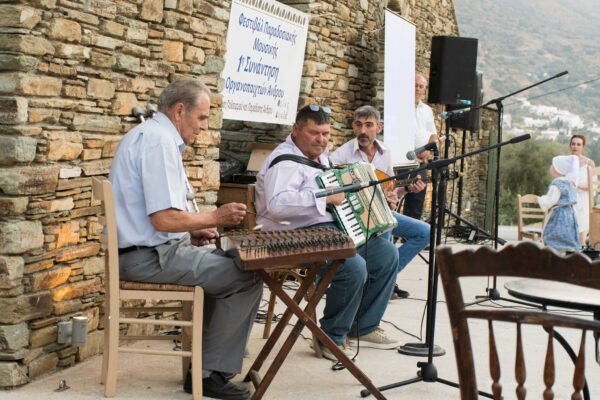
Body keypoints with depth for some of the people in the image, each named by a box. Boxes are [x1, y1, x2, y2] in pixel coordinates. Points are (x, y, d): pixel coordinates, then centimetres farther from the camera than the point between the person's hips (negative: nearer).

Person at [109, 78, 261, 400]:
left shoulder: (146, 134, 15)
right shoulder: (159, 141, -18)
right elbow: (164, 219, -25)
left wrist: (192, 232, 13)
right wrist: (214, 218, -12)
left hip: (143, 251, 11)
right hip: (152, 256, -11)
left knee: (225, 266, 24)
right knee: (247, 279, -7)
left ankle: (203, 359, 23)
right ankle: (209, 373, -1)